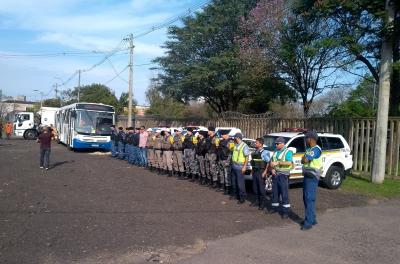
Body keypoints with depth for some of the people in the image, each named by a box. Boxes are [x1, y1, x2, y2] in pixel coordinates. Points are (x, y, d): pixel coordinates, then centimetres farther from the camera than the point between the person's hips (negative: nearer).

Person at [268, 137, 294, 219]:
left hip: (283, 175, -7)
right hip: (275, 174, 7)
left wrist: (278, 163, -24)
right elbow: (271, 161, 14)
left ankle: (286, 211, 1)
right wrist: (272, 168, -5)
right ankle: (275, 207, 25)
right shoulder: (275, 151, 13)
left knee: (284, 193, -4)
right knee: (275, 192, 13)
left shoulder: (288, 152, -9)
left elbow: (289, 163, -21)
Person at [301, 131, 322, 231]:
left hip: (312, 177, -10)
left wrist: (304, 158, -2)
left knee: (309, 199, -9)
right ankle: (312, 219, 25)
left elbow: (304, 160, -23)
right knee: (306, 198, 14)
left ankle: (309, 222, -6)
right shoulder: (309, 149, 15)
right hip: (307, 176, 10)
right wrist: (305, 159, -6)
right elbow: (303, 160, 14)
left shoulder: (316, 149, -17)